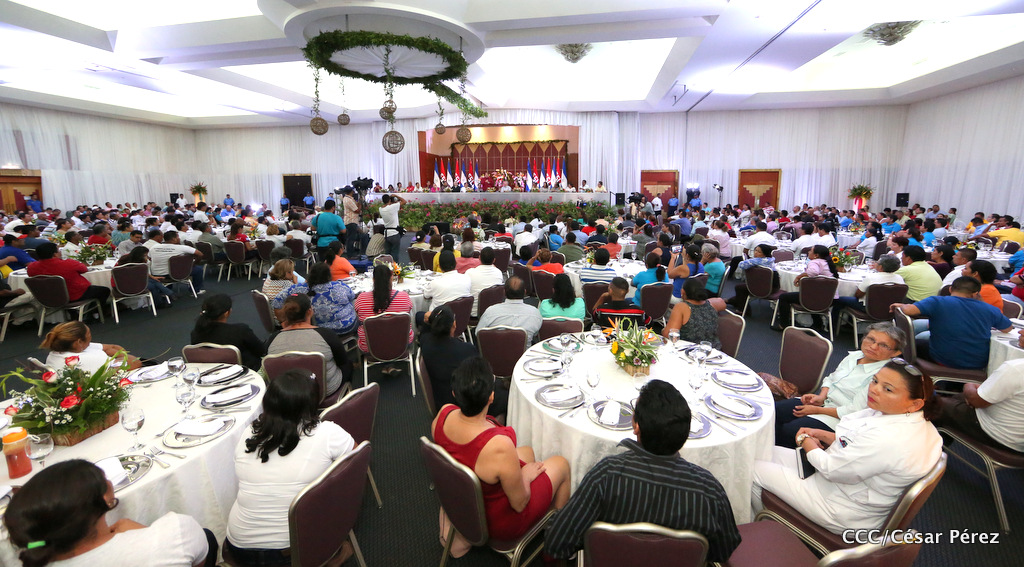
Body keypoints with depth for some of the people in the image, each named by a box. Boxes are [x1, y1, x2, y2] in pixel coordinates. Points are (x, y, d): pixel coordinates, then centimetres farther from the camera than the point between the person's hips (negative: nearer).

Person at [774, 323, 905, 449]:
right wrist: (821, 396, -2)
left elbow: (855, 412, -22)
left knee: (789, 430, -24)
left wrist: (817, 410, -15)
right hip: (824, 401, 8)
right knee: (774, 410, -7)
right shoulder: (854, 356, 5)